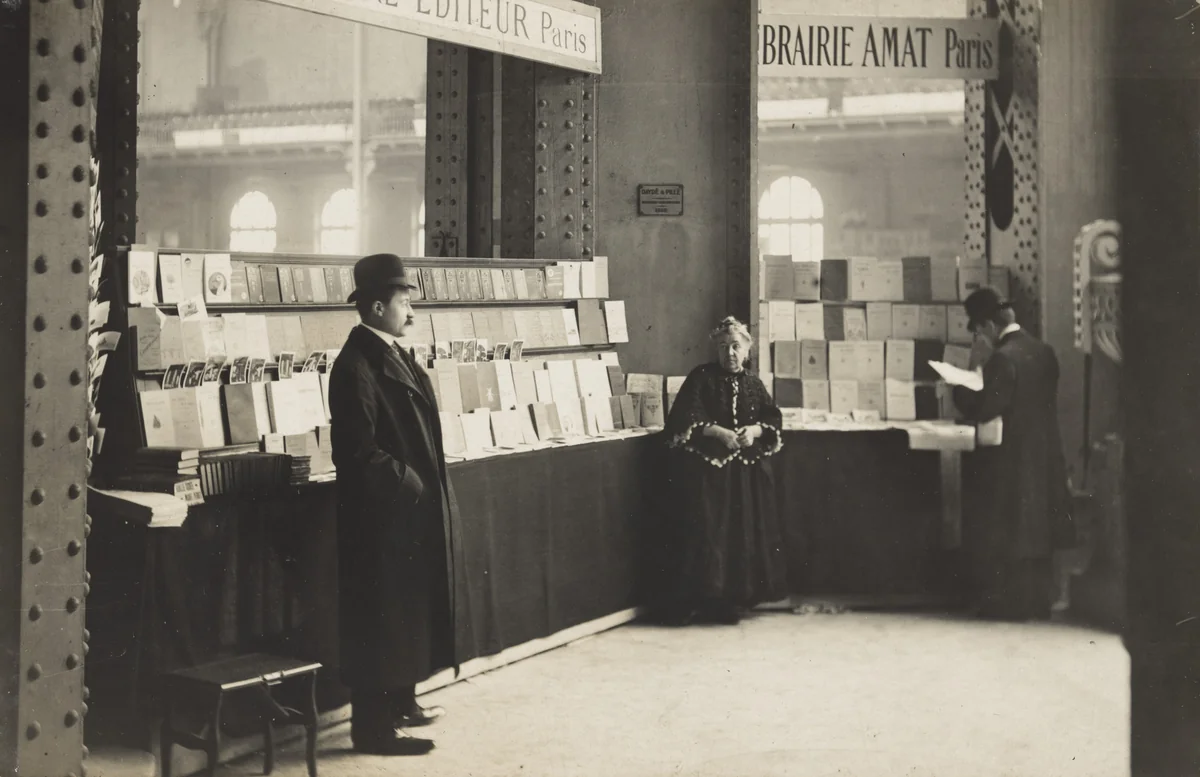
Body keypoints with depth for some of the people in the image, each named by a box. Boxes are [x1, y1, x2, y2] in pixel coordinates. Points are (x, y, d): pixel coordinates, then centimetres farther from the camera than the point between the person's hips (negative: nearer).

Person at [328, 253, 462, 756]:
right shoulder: (357, 365, -20)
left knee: (408, 609, 18)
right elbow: (359, 452, -24)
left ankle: (399, 704, 31)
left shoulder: (391, 354, 10)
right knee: (382, 616, -2)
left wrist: (426, 489, 10)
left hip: (410, 509, 10)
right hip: (383, 514, -10)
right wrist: (409, 484, -15)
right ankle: (374, 726, 7)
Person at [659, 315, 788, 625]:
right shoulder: (701, 378, 1)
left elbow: (773, 418, 9)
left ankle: (733, 600, 8)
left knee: (745, 534, 0)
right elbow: (684, 419, -9)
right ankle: (691, 602, -6)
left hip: (747, 471, 4)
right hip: (706, 468, -4)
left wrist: (754, 430, -11)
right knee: (705, 532, -11)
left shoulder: (753, 384, 14)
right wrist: (719, 432, -20)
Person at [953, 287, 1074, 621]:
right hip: (1043, 458, 8)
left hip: (1010, 463, -8)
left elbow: (980, 411, -20)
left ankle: (1008, 605, 7)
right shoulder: (1043, 351, 6)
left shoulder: (1003, 358, -20)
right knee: (1036, 531, 14)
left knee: (1005, 540, 2)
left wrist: (973, 369, -10)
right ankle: (1037, 603, 21)